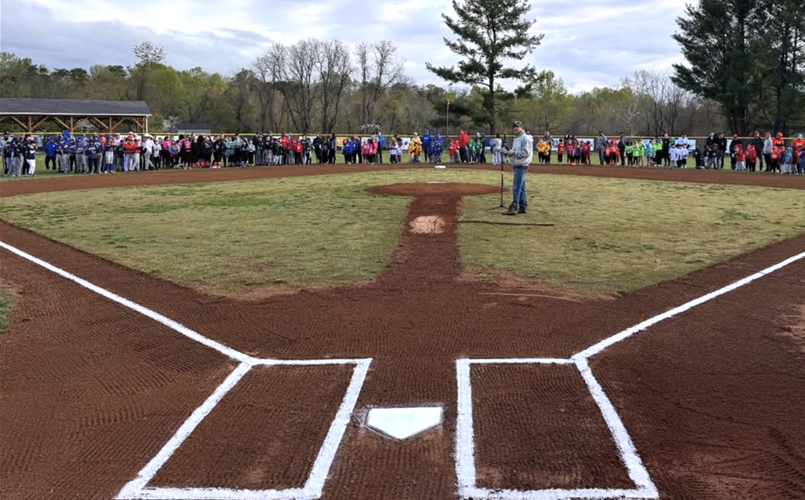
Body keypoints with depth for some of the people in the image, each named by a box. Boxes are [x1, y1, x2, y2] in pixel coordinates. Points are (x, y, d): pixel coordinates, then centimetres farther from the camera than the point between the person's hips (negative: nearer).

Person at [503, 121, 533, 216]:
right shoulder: (516, 138, 19)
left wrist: (513, 153, -20)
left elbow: (526, 153, -18)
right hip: (517, 165, 10)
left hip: (522, 165, -10)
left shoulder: (525, 138, -11)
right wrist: (509, 153, 3)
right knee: (521, 187, 12)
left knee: (516, 187, -13)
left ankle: (514, 207, -15)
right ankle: (523, 207, 17)